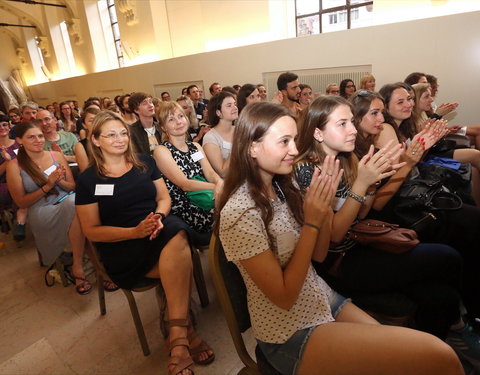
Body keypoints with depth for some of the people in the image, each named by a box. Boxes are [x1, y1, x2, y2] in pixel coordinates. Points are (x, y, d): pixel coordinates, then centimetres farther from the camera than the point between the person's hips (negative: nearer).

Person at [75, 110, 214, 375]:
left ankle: (177, 334, -32)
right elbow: (92, 231, -1)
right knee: (180, 264, -30)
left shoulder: (145, 162, 11)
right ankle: (184, 330, -16)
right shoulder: (88, 180, 1)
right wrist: (135, 231, -18)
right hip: (121, 247, -3)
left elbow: (164, 197, 11)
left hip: (160, 230, 3)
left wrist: (159, 217, -14)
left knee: (177, 234, -35)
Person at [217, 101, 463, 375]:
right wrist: (312, 222, -22)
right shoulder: (239, 212, -23)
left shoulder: (284, 187, -1)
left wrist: (325, 203, -11)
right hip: (291, 333, -6)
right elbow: (284, 297, -20)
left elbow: (319, 255, 4)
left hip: (324, 299, 7)